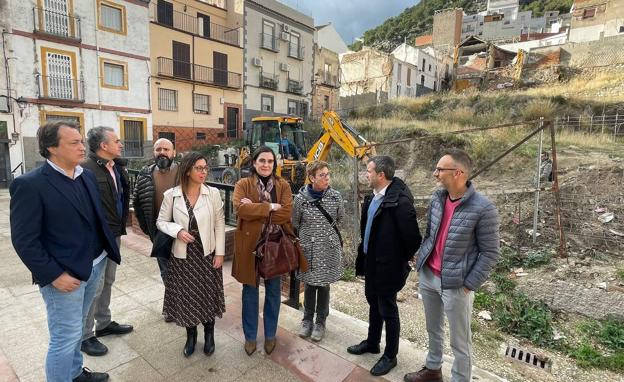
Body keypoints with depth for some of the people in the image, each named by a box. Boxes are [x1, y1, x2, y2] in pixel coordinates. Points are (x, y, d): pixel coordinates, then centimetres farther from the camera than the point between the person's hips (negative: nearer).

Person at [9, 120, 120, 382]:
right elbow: (24, 241, -16)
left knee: (77, 327, 25)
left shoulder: (87, 176, 4)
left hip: (95, 266, 7)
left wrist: (107, 251, 6)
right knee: (65, 337, 6)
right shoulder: (30, 184, -16)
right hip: (65, 275, -7)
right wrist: (54, 275, -17)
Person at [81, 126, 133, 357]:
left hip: (114, 234, 8)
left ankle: (104, 323, 38)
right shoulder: (87, 169, -19)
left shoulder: (118, 168, 7)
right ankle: (85, 336, 23)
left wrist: (121, 227, 10)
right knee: (94, 287, 5)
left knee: (107, 282, 20)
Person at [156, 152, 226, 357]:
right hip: (182, 255, 0)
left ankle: (209, 334, 36)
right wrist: (178, 231, -18)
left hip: (207, 254, 0)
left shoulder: (213, 193, -8)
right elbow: (161, 221, 2)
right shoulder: (171, 195, -8)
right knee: (185, 296, 12)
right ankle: (191, 336, 37)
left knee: (208, 295, 11)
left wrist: (219, 253, -6)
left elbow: (219, 223, -4)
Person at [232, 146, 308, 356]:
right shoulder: (243, 184, -4)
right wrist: (270, 207, -22)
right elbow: (240, 208, -21)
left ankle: (270, 335, 35)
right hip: (249, 244, -1)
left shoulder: (283, 185, -1)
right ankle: (250, 336, 33)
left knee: (273, 292, 14)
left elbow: (286, 213, -15)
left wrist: (256, 210, -19)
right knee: (250, 291, 13)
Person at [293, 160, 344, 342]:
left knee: (324, 285, 11)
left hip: (329, 249, 1)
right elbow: (295, 223, 4)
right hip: (308, 248, -1)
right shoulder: (300, 198, -11)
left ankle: (320, 322, 30)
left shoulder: (335, 196, -7)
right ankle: (307, 319, 33)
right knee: (309, 284, 12)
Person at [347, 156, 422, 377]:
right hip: (371, 263, 8)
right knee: (374, 304, 24)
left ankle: (390, 356, 34)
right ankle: (372, 343, 47)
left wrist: (402, 260, -6)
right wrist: (364, 257, 12)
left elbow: (413, 238, -22)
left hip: (387, 267, -8)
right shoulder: (373, 197, 0)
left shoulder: (400, 201, -26)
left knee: (387, 310, 11)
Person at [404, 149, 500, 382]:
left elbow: (490, 253, -13)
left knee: (460, 342, 13)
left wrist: (469, 285, -13)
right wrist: (421, 263, 9)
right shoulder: (437, 198, -2)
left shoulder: (483, 209, -20)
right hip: (427, 276, 6)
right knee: (433, 329, 25)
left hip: (455, 285, -6)